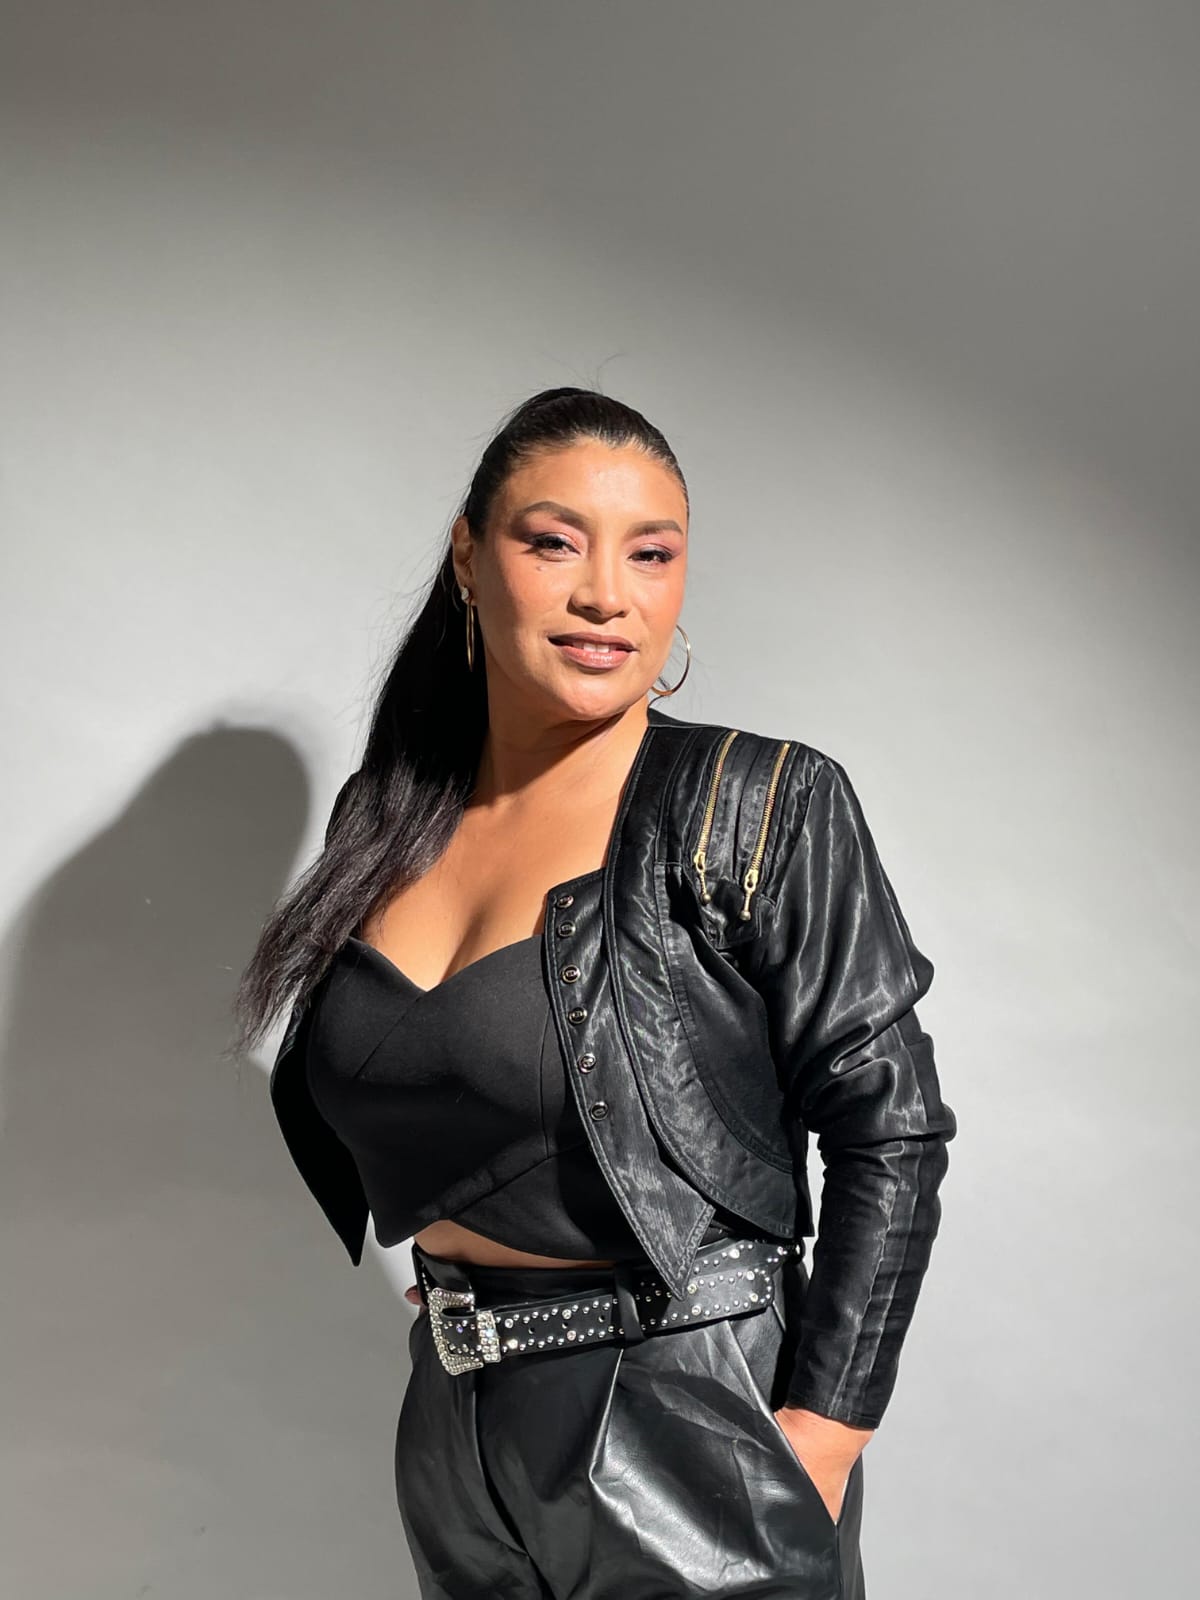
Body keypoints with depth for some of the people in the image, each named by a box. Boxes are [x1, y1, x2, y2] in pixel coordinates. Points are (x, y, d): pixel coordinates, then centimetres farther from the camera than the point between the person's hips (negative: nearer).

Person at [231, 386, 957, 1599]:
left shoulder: (758, 808, -14)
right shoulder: (385, 819, 2)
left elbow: (890, 1130, -14)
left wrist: (823, 1429, -17)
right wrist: (460, 1274, 11)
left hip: (690, 1416, -5)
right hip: (457, 1419, 5)